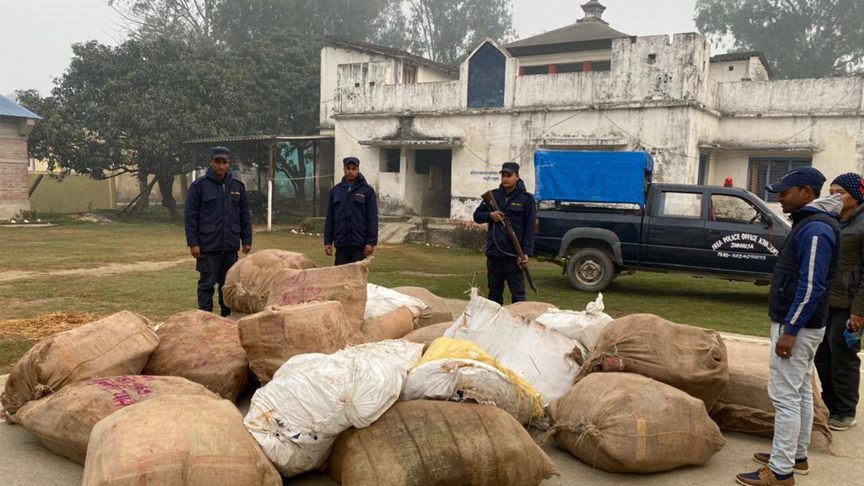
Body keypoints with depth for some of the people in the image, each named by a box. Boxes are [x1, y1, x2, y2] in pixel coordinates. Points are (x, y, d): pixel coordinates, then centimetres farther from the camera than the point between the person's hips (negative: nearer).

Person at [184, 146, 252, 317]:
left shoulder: (238, 186, 9)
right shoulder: (199, 185, -3)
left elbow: (245, 216, 13)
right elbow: (190, 216, -4)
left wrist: (247, 240, 8)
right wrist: (193, 243, -9)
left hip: (231, 247, 4)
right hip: (208, 247, -4)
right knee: (207, 284, 0)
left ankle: (227, 318, 21)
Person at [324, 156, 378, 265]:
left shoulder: (367, 191, -1)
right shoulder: (335, 191, 10)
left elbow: (373, 218, -4)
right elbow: (330, 219, 12)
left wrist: (371, 242, -11)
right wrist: (327, 242, 5)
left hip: (359, 245, -3)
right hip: (341, 244, 3)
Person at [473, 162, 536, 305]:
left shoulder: (526, 198, -2)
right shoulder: (493, 195, 10)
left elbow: (529, 228, -4)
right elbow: (477, 216, 15)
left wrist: (527, 252, -12)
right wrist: (490, 215, -7)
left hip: (514, 255, -4)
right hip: (494, 253, 4)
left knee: (518, 294, 0)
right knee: (494, 292, 13)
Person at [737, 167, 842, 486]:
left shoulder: (815, 229, -20)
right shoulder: (808, 223, 12)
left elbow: (812, 286, -25)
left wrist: (790, 330, -24)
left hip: (796, 326, -11)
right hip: (801, 324, 11)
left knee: (785, 396, -6)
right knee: (801, 392, 17)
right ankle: (797, 457, 28)